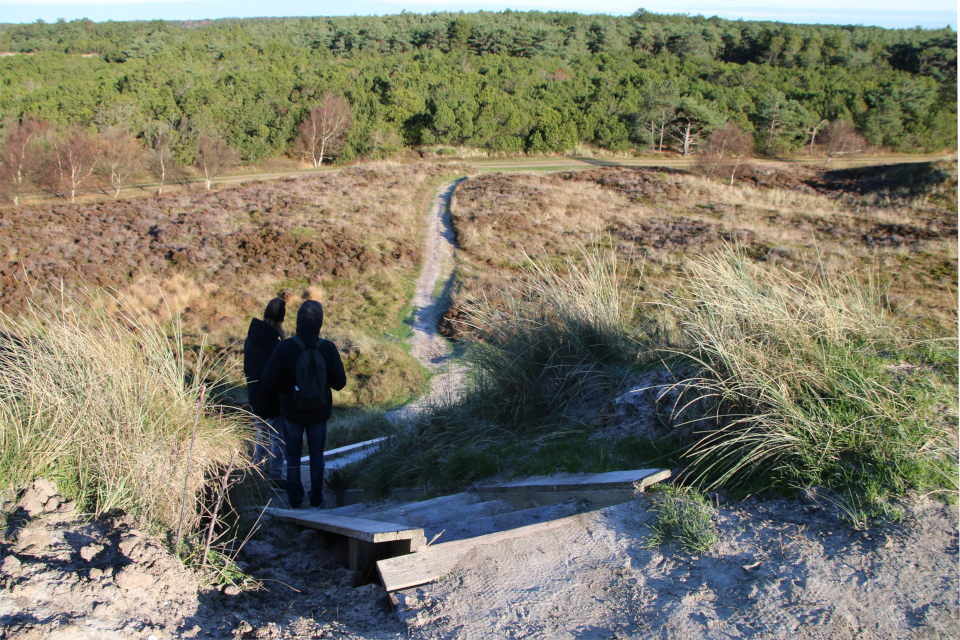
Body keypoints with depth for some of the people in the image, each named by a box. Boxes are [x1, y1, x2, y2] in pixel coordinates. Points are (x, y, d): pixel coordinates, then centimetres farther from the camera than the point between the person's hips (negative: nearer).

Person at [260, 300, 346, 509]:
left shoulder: (285, 348, -21)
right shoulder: (328, 348, -18)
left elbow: (267, 383, -18)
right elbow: (339, 383, -12)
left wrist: (283, 389, 3)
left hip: (292, 413, -1)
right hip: (319, 413, 1)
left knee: (293, 456, 19)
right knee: (316, 455, 20)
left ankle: (295, 500, 28)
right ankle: (316, 499, 28)